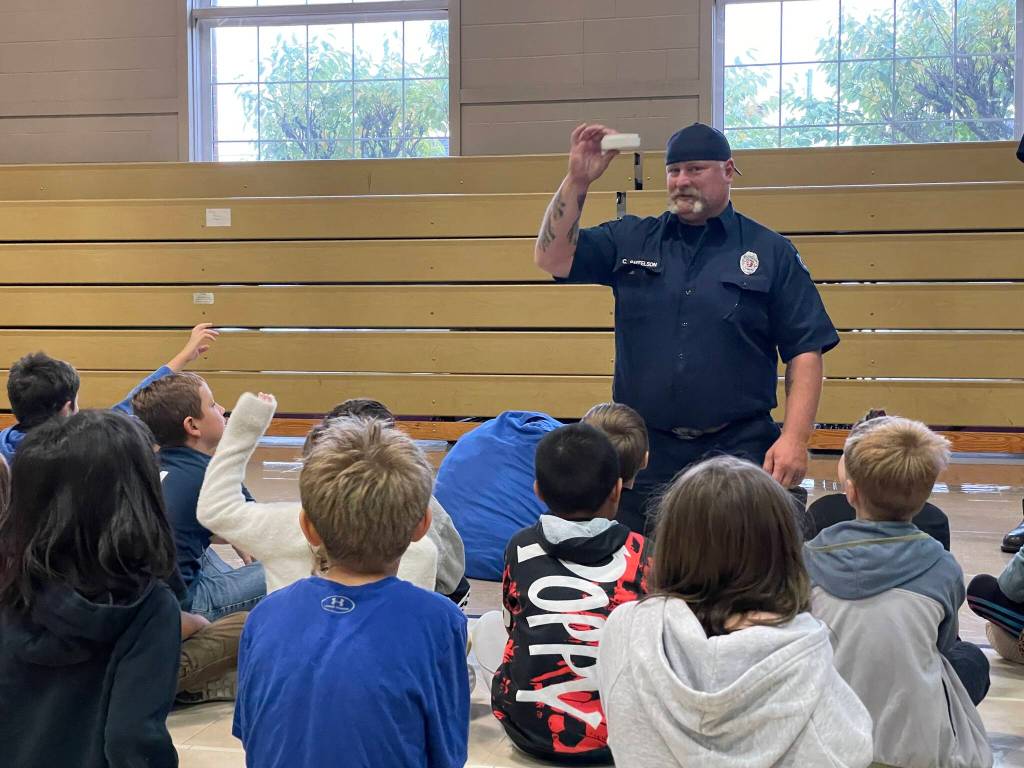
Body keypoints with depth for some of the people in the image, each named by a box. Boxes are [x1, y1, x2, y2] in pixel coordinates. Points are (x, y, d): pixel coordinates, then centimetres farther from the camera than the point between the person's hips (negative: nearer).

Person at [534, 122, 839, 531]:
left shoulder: (772, 253, 3)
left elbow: (805, 352, 0)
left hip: (738, 450, -2)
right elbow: (552, 258, 0)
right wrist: (577, 179, -10)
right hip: (645, 451, 2)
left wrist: (795, 439, -11)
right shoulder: (629, 241, 9)